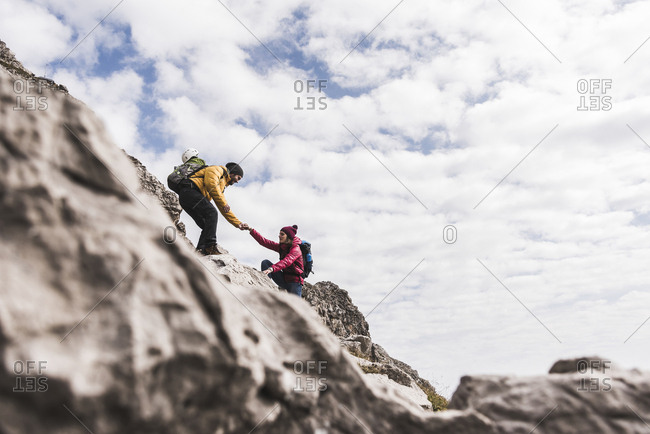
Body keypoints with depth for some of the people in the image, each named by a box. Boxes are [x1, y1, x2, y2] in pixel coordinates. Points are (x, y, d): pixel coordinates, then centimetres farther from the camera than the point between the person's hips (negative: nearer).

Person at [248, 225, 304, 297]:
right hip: (284, 279, 7)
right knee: (265, 262, -8)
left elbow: (286, 261, -35)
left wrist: (271, 269, -49)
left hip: (295, 281, -6)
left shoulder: (296, 248, -16)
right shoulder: (281, 247, 8)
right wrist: (251, 230, -4)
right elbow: (264, 242, 4)